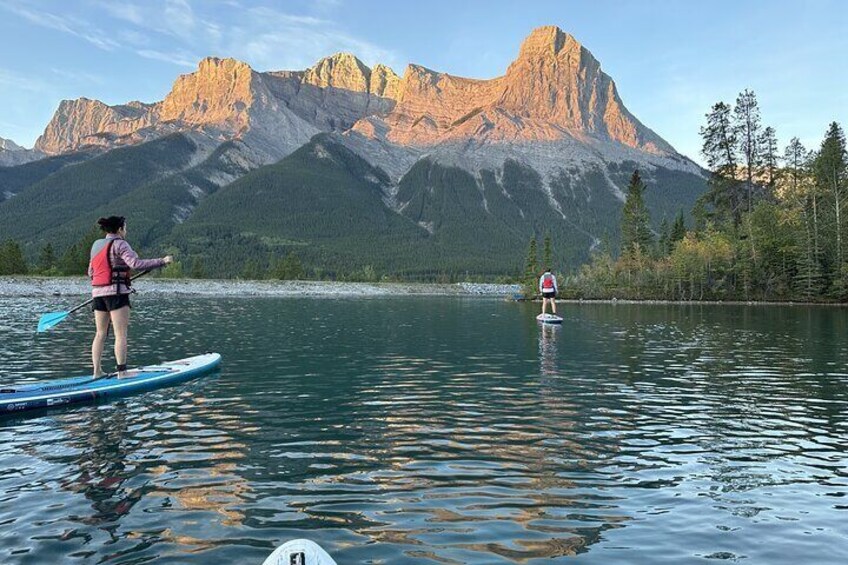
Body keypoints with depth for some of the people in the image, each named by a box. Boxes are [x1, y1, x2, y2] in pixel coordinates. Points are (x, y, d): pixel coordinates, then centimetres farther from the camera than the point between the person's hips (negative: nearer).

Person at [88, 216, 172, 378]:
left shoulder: (96, 245, 16)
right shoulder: (119, 244, -8)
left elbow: (90, 272, 21)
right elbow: (136, 264, -21)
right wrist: (162, 261, -17)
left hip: (98, 293, 8)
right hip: (116, 292, -8)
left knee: (100, 334, 12)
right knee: (121, 334, -6)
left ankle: (97, 371, 13)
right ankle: (122, 372, -7)